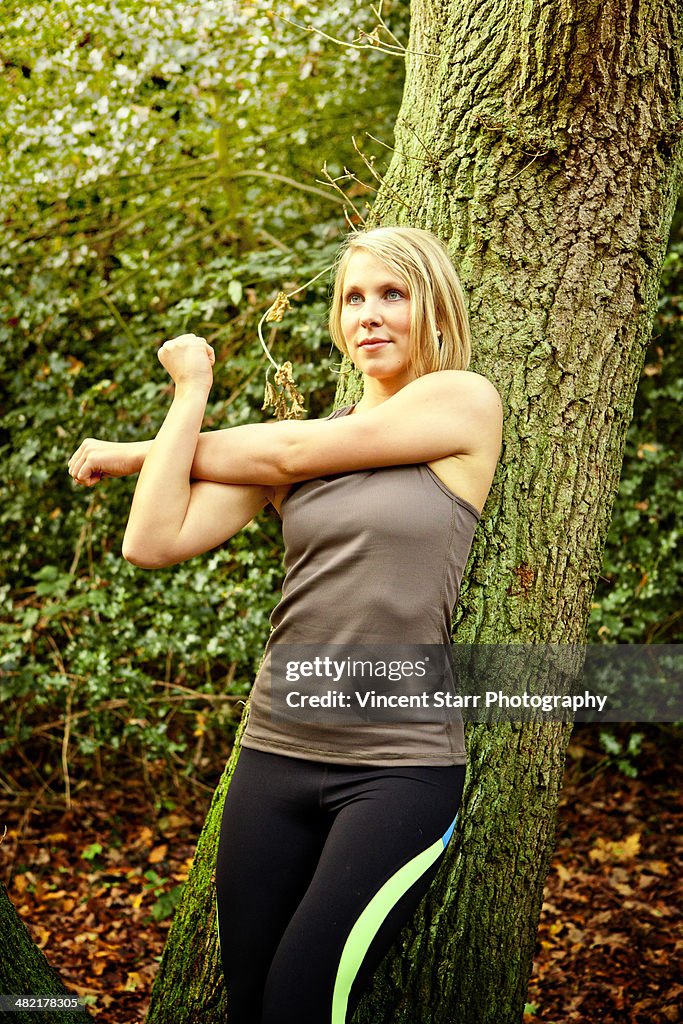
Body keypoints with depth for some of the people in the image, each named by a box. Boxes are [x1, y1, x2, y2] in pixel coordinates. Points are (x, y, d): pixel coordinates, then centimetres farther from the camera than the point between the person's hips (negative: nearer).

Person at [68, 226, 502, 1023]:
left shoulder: (466, 402, -2)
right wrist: (189, 393, 6)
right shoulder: (294, 434, 10)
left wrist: (135, 450, 6)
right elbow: (153, 542, 0)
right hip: (278, 752, 4)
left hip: (402, 764, -4)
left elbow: (288, 453, -6)